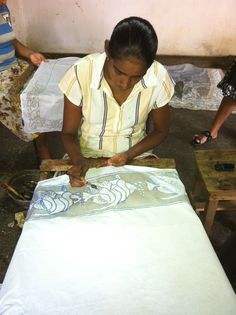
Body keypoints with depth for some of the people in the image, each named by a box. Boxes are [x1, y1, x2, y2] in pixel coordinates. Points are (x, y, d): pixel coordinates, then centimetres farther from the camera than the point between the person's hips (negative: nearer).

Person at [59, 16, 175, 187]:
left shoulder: (158, 78, -20)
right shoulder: (81, 74, -23)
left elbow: (161, 130, -3)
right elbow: (69, 133, -10)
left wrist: (130, 154, -18)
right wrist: (78, 161, -30)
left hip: (135, 157, 2)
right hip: (86, 156, -1)